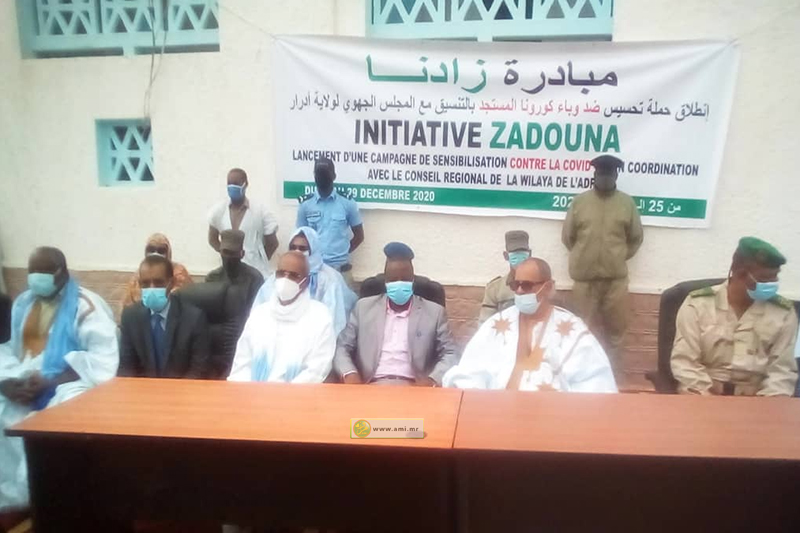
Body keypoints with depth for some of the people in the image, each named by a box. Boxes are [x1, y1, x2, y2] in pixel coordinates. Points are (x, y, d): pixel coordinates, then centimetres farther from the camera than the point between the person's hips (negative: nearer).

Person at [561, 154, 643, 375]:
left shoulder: (627, 203, 2)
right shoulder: (579, 201, 1)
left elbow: (636, 237, 11)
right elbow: (567, 236, 8)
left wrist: (619, 257, 9)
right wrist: (583, 256, 10)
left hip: (616, 278, 0)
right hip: (585, 277, 0)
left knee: (616, 329, 6)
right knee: (586, 329, 8)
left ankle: (614, 375, 18)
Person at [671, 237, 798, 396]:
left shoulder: (784, 313, 5)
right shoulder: (697, 304, -3)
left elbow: (783, 370, 2)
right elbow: (683, 363, -5)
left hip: (755, 400, 2)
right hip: (704, 394, -2)